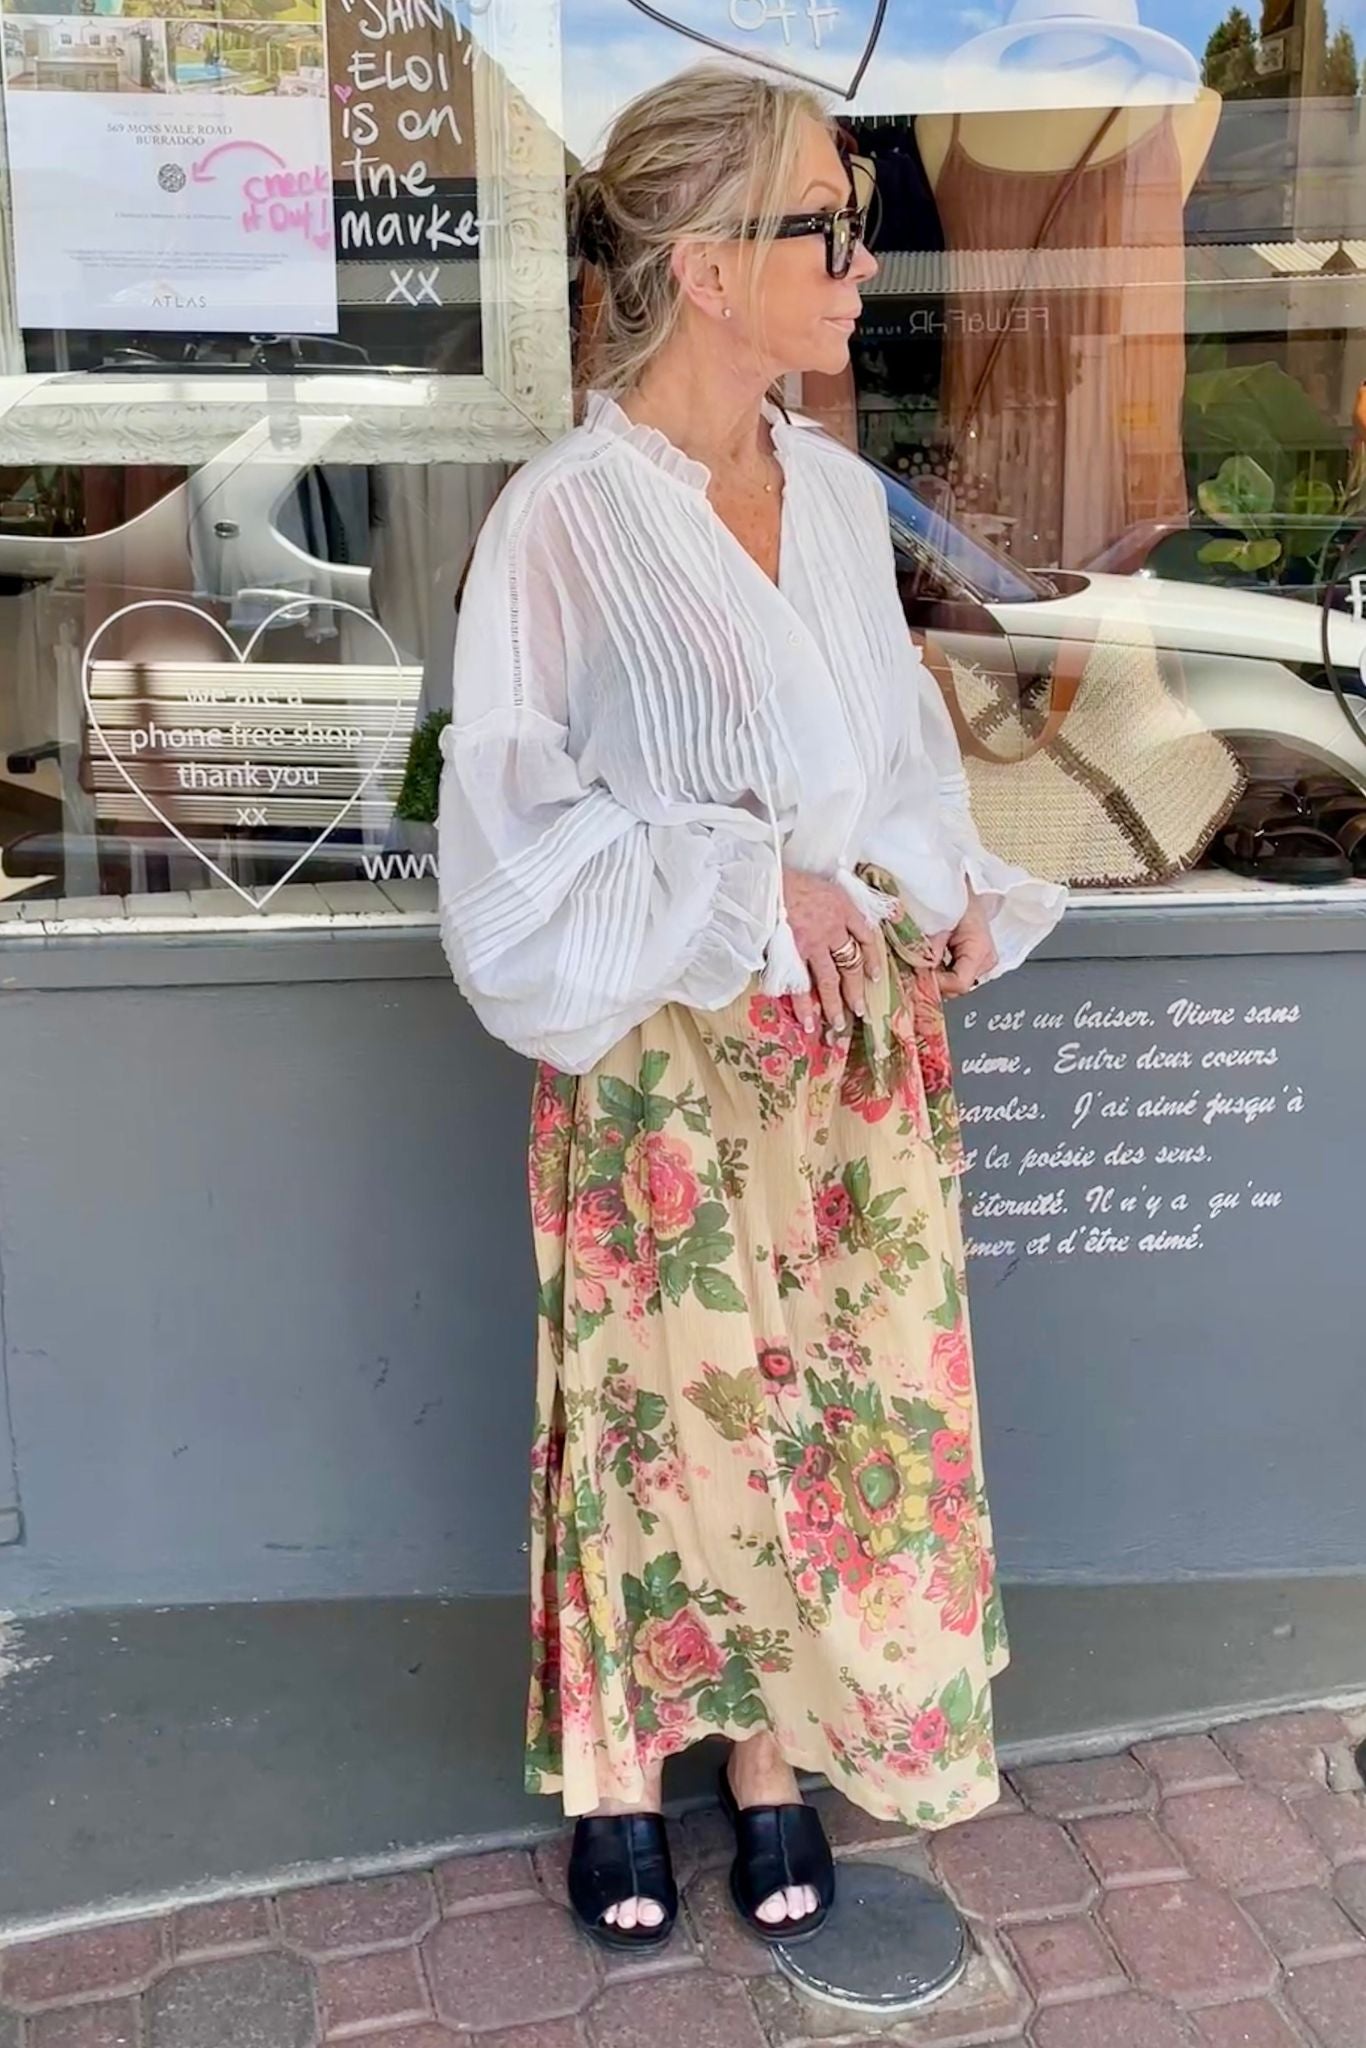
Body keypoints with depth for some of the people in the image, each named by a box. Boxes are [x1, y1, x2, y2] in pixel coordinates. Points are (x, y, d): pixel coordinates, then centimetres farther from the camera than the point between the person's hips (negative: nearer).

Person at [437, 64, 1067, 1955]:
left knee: (837, 1400, 12)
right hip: (669, 1066, -5)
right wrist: (748, 886, -18)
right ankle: (620, 1772, 34)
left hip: (862, 1041, 5)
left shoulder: (840, 495, 4)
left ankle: (774, 1760, 35)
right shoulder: (562, 524, -13)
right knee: (664, 1407, 9)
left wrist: (958, 895, -1)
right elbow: (515, 829, -13)